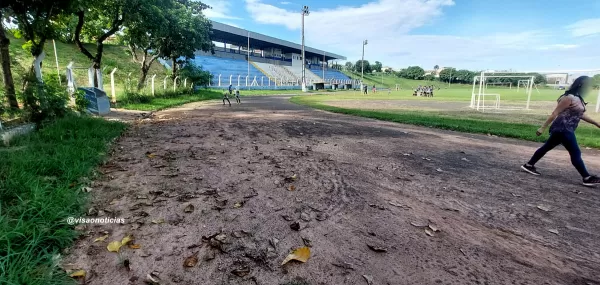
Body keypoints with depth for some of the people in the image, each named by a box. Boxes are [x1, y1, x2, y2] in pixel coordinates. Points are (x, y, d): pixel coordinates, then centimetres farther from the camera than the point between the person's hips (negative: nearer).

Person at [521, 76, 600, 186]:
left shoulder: (578, 99, 14)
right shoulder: (569, 98, -15)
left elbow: (580, 115, 25)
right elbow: (555, 113, -18)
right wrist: (543, 128, -19)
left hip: (566, 130, 10)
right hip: (563, 129, -10)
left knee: (547, 147, 13)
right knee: (575, 153, -3)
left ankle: (529, 165, 18)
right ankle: (587, 178, 5)